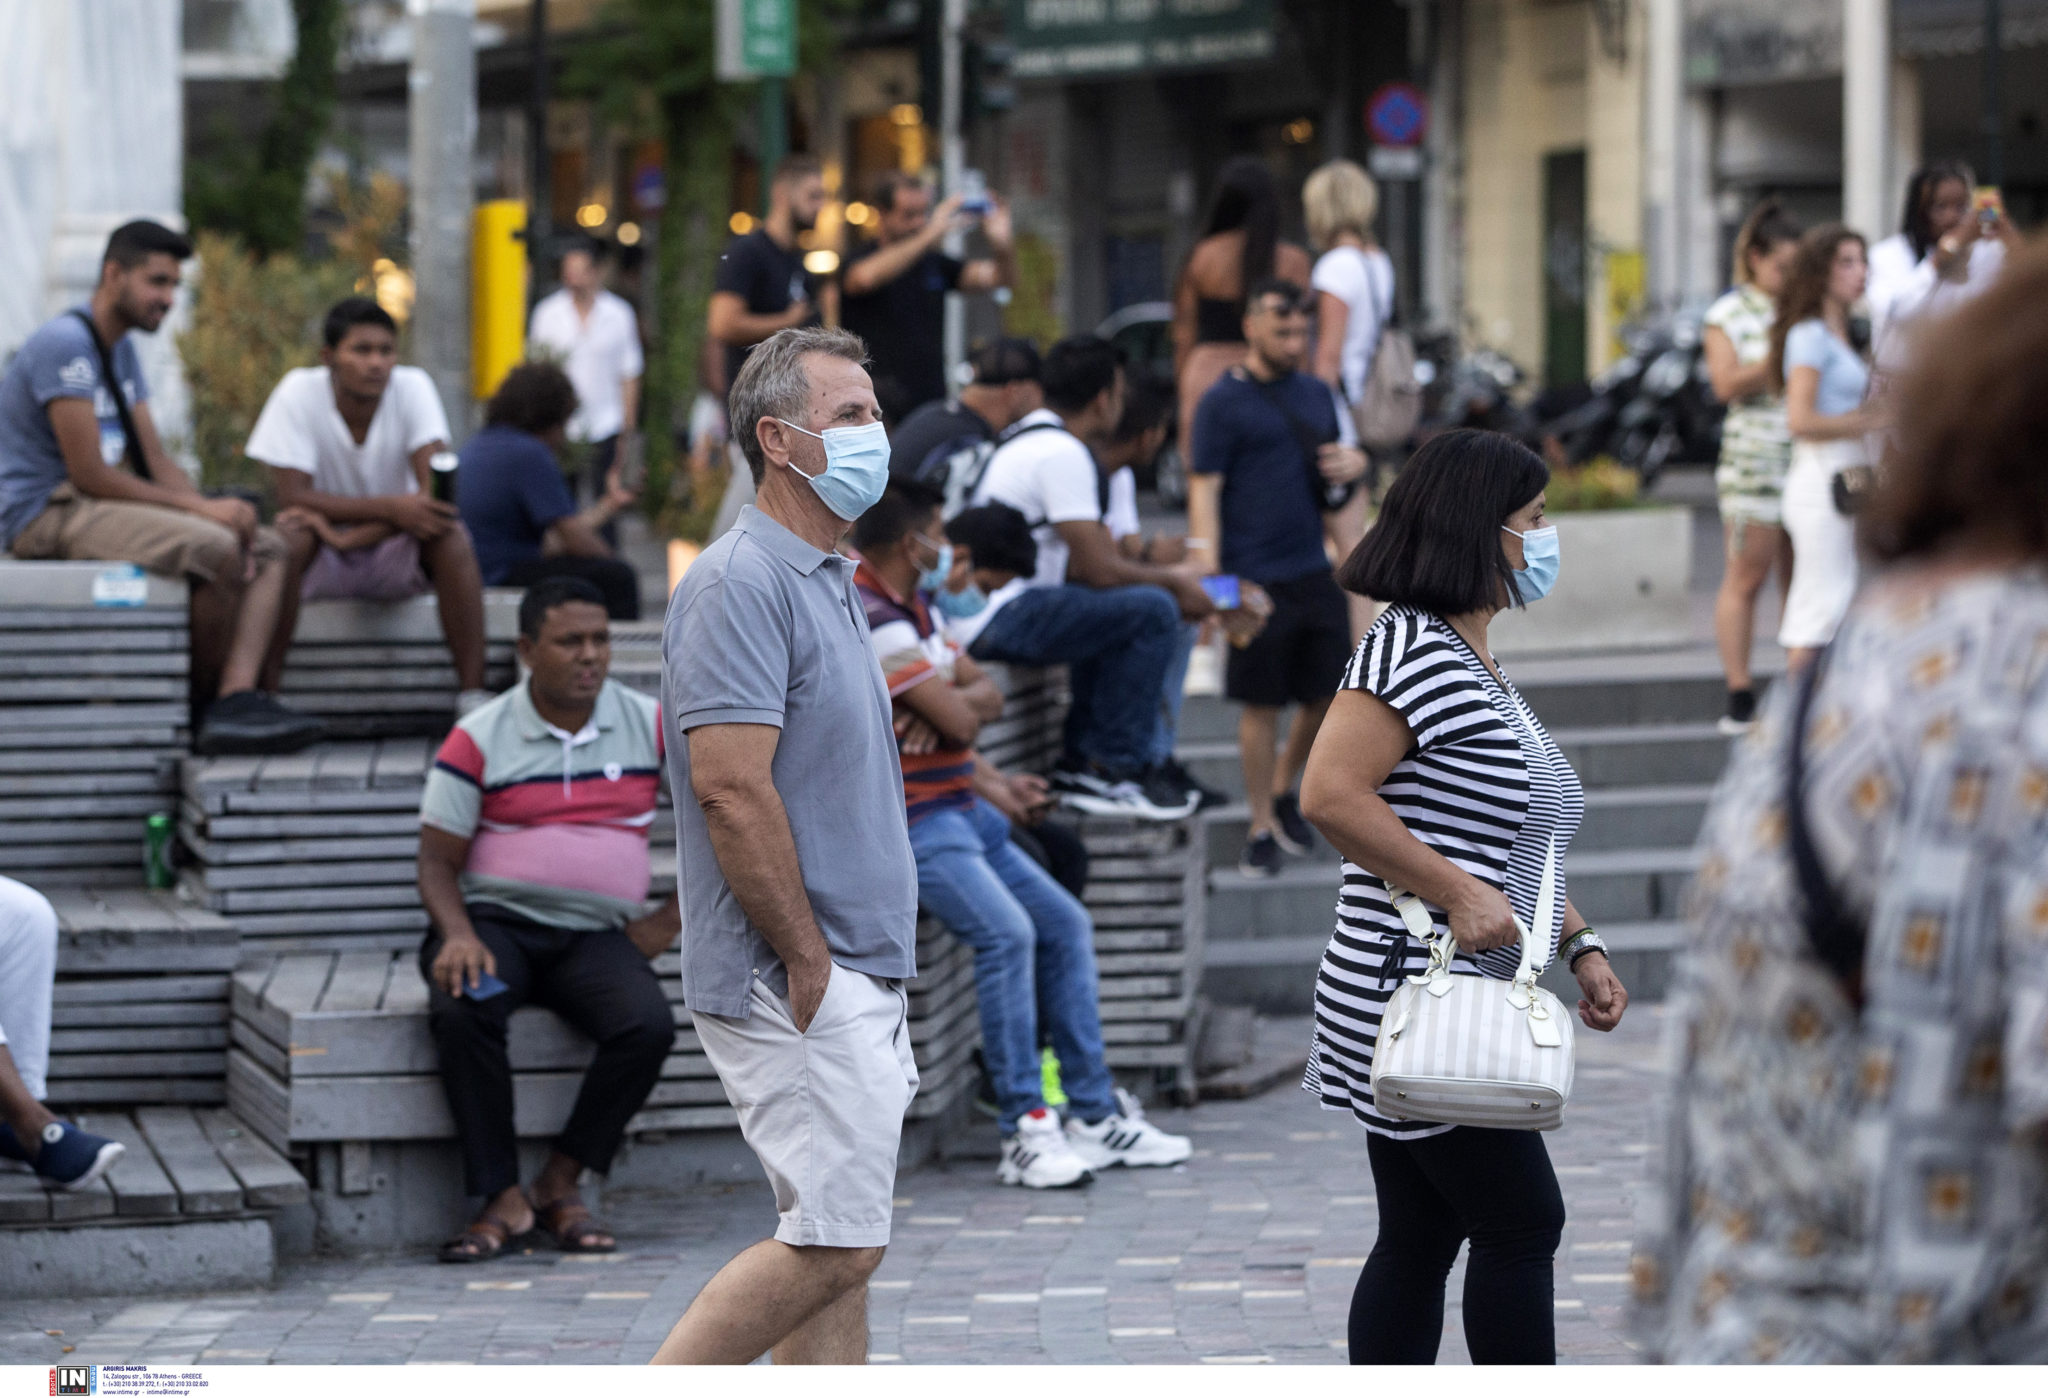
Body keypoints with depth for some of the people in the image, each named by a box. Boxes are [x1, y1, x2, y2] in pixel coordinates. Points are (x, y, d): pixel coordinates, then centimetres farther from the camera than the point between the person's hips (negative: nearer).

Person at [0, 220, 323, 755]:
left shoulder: (120, 350, 17)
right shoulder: (64, 344, -15)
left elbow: (156, 461, 14)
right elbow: (88, 473, -21)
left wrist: (211, 509, -7)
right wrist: (201, 509, -20)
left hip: (93, 509, 10)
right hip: (47, 515, -10)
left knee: (272, 549, -3)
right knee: (215, 550, -31)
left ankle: (245, 699, -24)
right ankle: (205, 706, -14)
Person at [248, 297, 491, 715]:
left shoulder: (413, 387, -12)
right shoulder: (298, 394, -16)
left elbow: (432, 490, -20)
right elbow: (292, 495, -21)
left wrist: (348, 535, -29)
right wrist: (391, 508, -30)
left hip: (396, 557, 1)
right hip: (323, 569, -1)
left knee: (450, 535, -29)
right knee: (288, 535, -34)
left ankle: (472, 693, -27)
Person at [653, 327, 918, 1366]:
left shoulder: (827, 582, 18)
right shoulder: (741, 582, -14)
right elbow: (733, 788, -22)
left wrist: (875, 978, 18)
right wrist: (809, 963, -19)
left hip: (853, 978, 10)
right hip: (796, 982, -10)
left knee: (839, 1242, 9)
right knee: (835, 1240, -11)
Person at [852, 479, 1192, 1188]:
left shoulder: (910, 610, 16)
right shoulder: (871, 621, -18)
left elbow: (986, 697, 19)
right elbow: (957, 716, -19)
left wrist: (992, 768, 3)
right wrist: (967, 696, 3)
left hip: (960, 810, 11)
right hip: (909, 827, -11)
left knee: (1064, 922, 8)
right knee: (1005, 931, -28)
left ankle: (1095, 1112, 11)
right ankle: (1025, 1129, -25)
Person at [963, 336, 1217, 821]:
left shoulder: (1026, 437, 19)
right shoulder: (1062, 453, -14)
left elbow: (1076, 563, 22)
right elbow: (1098, 570, -15)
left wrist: (1167, 574, 17)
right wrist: (1174, 582, 2)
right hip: (998, 620, -11)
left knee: (1114, 608, 27)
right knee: (1152, 610, -15)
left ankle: (1080, 760, 20)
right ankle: (1119, 768, -7)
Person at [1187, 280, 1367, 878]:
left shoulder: (1316, 394, 13)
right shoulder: (1224, 402, -5)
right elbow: (1204, 491, -9)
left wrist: (1353, 463, 1)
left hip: (1315, 571, 6)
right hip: (1256, 577, -6)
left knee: (1330, 695, 8)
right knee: (1260, 705, 1)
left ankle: (1284, 791, 32)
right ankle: (1262, 829, 12)